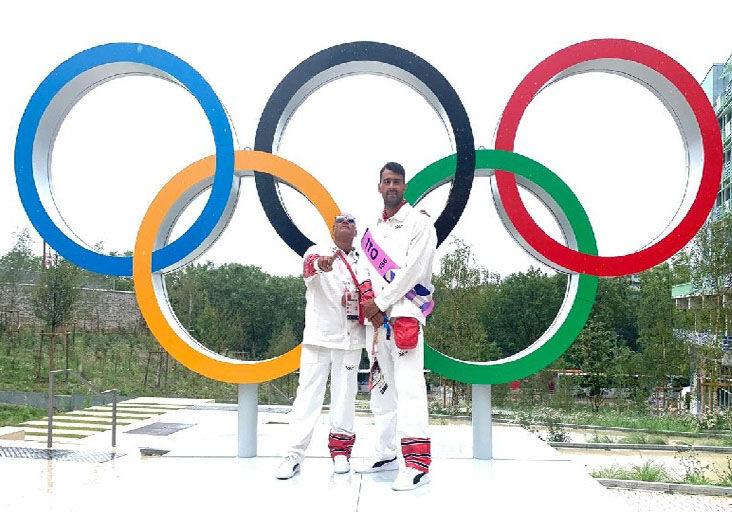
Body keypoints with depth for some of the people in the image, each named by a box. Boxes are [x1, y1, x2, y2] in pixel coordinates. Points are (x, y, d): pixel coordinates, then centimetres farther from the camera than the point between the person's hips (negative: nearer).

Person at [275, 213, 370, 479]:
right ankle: (295, 453, -5)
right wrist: (321, 264, -47)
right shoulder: (318, 252, 1)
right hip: (319, 334, -3)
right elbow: (309, 266, -23)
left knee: (345, 393, 7)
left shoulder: (363, 261, 14)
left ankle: (340, 449, 18)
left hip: (351, 336, 3)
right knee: (309, 392, -6)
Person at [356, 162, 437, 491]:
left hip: (405, 311, -8)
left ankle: (417, 463, -18)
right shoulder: (373, 231, 19)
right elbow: (370, 272, 16)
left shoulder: (419, 223, -2)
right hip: (375, 314, 8)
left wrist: (380, 303, -10)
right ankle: (386, 453, 22)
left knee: (408, 384, -16)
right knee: (381, 385, 12)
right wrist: (368, 301, -4)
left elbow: (412, 271, -11)